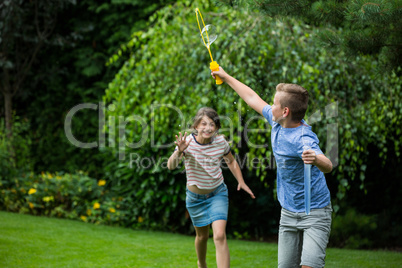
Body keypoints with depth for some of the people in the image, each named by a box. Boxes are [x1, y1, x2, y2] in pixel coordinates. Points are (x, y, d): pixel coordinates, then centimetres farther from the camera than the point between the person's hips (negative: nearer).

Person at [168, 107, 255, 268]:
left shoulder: (221, 142, -12)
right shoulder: (187, 143, -20)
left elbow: (231, 161, 9)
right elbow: (171, 166, -33)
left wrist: (241, 182, -3)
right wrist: (179, 152, -52)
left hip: (218, 194, 0)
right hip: (195, 197, 0)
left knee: (220, 236, -17)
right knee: (202, 235, 17)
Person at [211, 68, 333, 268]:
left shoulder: (303, 139, -25)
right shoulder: (278, 123, 0)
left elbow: (328, 166, -41)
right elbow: (253, 99, 16)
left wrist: (316, 159, -64)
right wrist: (226, 77, 26)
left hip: (315, 213, -7)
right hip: (288, 214, 8)